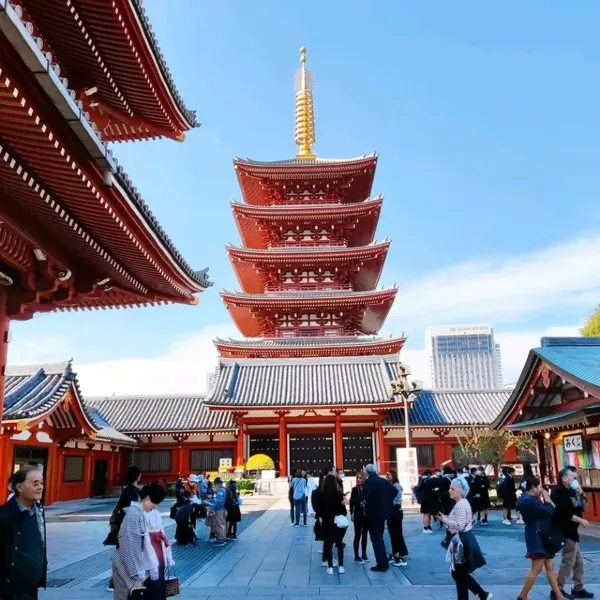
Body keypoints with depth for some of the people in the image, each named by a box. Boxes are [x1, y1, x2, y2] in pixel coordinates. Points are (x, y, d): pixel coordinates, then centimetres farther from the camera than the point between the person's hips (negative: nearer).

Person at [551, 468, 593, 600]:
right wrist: (581, 520, -13)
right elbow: (566, 513, -24)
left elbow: (584, 508, 9)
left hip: (570, 531, 10)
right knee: (568, 561, -6)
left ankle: (578, 589, 26)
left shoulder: (570, 491, 12)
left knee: (578, 561, 16)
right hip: (565, 532, -10)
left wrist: (580, 495, -6)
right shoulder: (559, 491, -17)